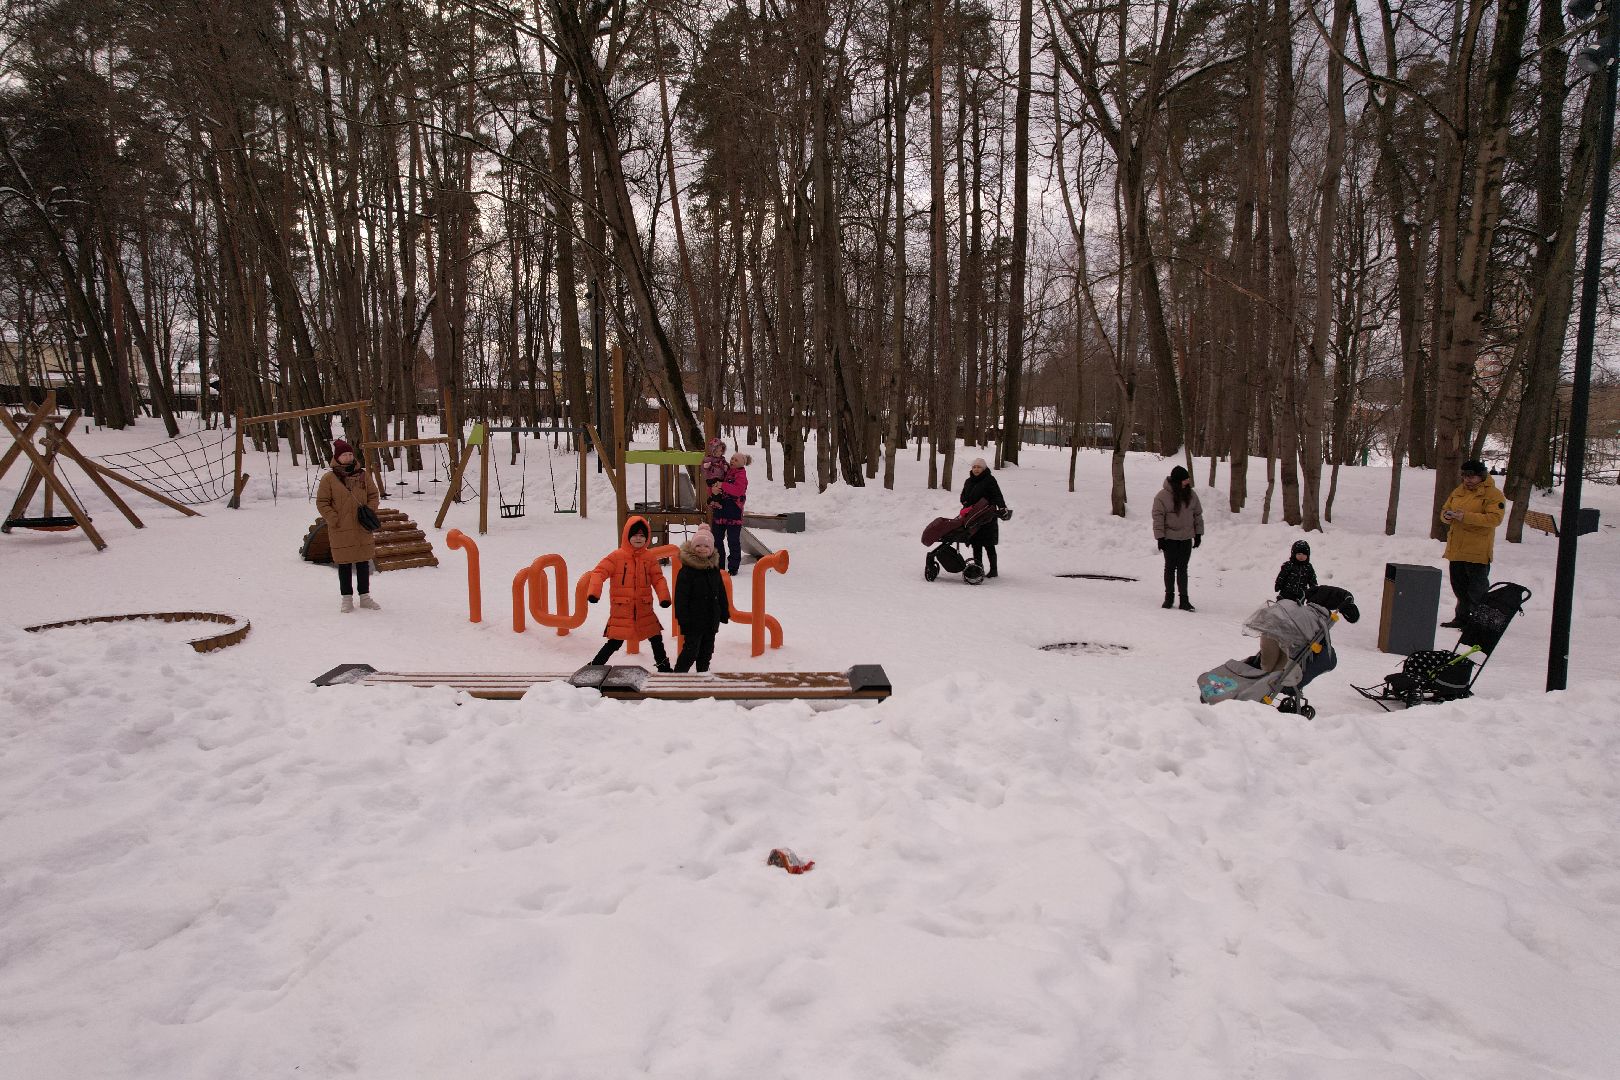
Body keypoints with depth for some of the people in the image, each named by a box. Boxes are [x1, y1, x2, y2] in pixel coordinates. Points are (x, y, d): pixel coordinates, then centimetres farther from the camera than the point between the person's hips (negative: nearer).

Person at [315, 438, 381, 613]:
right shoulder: (329, 479, -5)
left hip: (362, 529, 3)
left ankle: (365, 597, 22)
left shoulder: (363, 475, 4)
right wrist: (334, 519, -10)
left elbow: (373, 495, 11)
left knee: (363, 563, 10)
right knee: (344, 564, 6)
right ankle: (347, 599, 17)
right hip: (341, 530, -3)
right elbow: (321, 502, -2)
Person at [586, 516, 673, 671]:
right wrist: (593, 592, -29)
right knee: (615, 642, -3)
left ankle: (663, 665, 31)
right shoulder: (617, 556, -7)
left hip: (644, 610, 4)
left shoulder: (649, 557, 4)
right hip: (621, 610, -4)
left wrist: (664, 597, -14)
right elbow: (599, 572, -13)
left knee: (656, 638, 12)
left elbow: (658, 578, 2)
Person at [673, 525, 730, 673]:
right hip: (694, 620, -6)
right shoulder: (687, 569, -13)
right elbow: (681, 596, -15)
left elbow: (721, 593, 15)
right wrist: (683, 618, -18)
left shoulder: (714, 568, 7)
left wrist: (724, 613, 14)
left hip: (712, 618, 6)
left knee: (707, 649, 16)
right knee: (691, 649, -5)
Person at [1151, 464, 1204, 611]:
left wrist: (1198, 533, 9)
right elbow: (1158, 517, -10)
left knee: (1182, 569, 5)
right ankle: (1169, 596, 21)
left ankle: (1184, 600, 7)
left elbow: (1198, 514, 10)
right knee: (1170, 567, 8)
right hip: (1169, 538, -3)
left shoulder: (1191, 494, 1)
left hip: (1186, 538, 3)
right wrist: (1160, 537, -13)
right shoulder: (1162, 496, -12)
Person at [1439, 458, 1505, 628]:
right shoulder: (1458, 491, 14)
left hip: (1477, 550, -7)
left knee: (1477, 589, -3)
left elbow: (1495, 518, -19)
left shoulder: (1493, 493, -8)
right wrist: (1447, 516, -5)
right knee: (1459, 585, 16)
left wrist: (1466, 517, -25)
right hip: (1456, 549, 7)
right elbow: (1445, 509, 20)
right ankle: (1462, 618, 27)